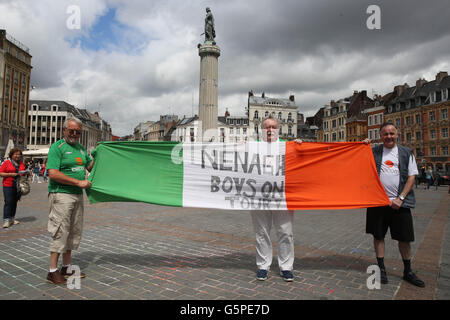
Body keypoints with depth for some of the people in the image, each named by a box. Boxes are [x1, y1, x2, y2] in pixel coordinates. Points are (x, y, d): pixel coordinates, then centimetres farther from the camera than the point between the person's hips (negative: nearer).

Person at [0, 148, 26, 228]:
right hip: (8, 186, -5)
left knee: (14, 203, 10)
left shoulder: (21, 163, 12)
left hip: (18, 186, 5)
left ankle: (12, 218, 20)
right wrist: (11, 174, -17)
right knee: (8, 202, -9)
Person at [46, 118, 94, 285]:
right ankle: (53, 272, 8)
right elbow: (53, 174, -17)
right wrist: (79, 182, -18)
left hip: (78, 195, 8)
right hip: (61, 195, -7)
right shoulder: (57, 147, -8)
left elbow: (90, 166, 22)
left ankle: (66, 267, 25)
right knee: (60, 232, -4)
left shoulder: (81, 148, 14)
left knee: (74, 232, 12)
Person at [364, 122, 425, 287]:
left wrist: (400, 198, -7)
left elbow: (411, 176, 4)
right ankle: (381, 269, 21)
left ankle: (408, 271, 26)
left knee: (405, 238, 7)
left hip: (400, 202, 1)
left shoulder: (406, 153, 7)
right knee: (378, 235, 6)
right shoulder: (373, 152, 5)